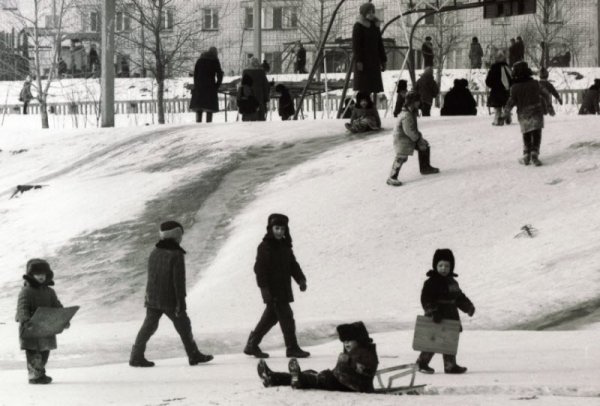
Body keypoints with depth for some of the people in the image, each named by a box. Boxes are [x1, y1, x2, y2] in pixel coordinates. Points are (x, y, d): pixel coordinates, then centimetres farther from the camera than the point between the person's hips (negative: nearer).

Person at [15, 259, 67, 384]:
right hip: (30, 328, -7)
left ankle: (40, 373, 26)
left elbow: (57, 307, 7)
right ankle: (34, 376, -4)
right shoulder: (26, 291, -10)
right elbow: (22, 308, -21)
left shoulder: (49, 292, 10)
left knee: (45, 351, 14)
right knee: (33, 352, -7)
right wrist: (26, 321, -38)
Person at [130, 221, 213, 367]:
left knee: (149, 326, 7)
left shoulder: (154, 252, 4)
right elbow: (179, 280, -18)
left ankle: (136, 356, 1)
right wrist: (181, 302, -15)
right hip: (169, 300, -6)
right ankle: (194, 355, 16)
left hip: (152, 298, 6)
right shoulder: (176, 255, -16)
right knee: (183, 326, 8)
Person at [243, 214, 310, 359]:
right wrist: (264, 287, -20)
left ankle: (252, 345, 23)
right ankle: (292, 348, -4)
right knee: (286, 317, -10)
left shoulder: (285, 246, 15)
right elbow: (259, 269, -14)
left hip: (284, 289, 9)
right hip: (272, 290, -9)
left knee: (271, 317, 14)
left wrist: (301, 279, 5)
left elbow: (293, 265, 19)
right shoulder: (264, 247, -10)